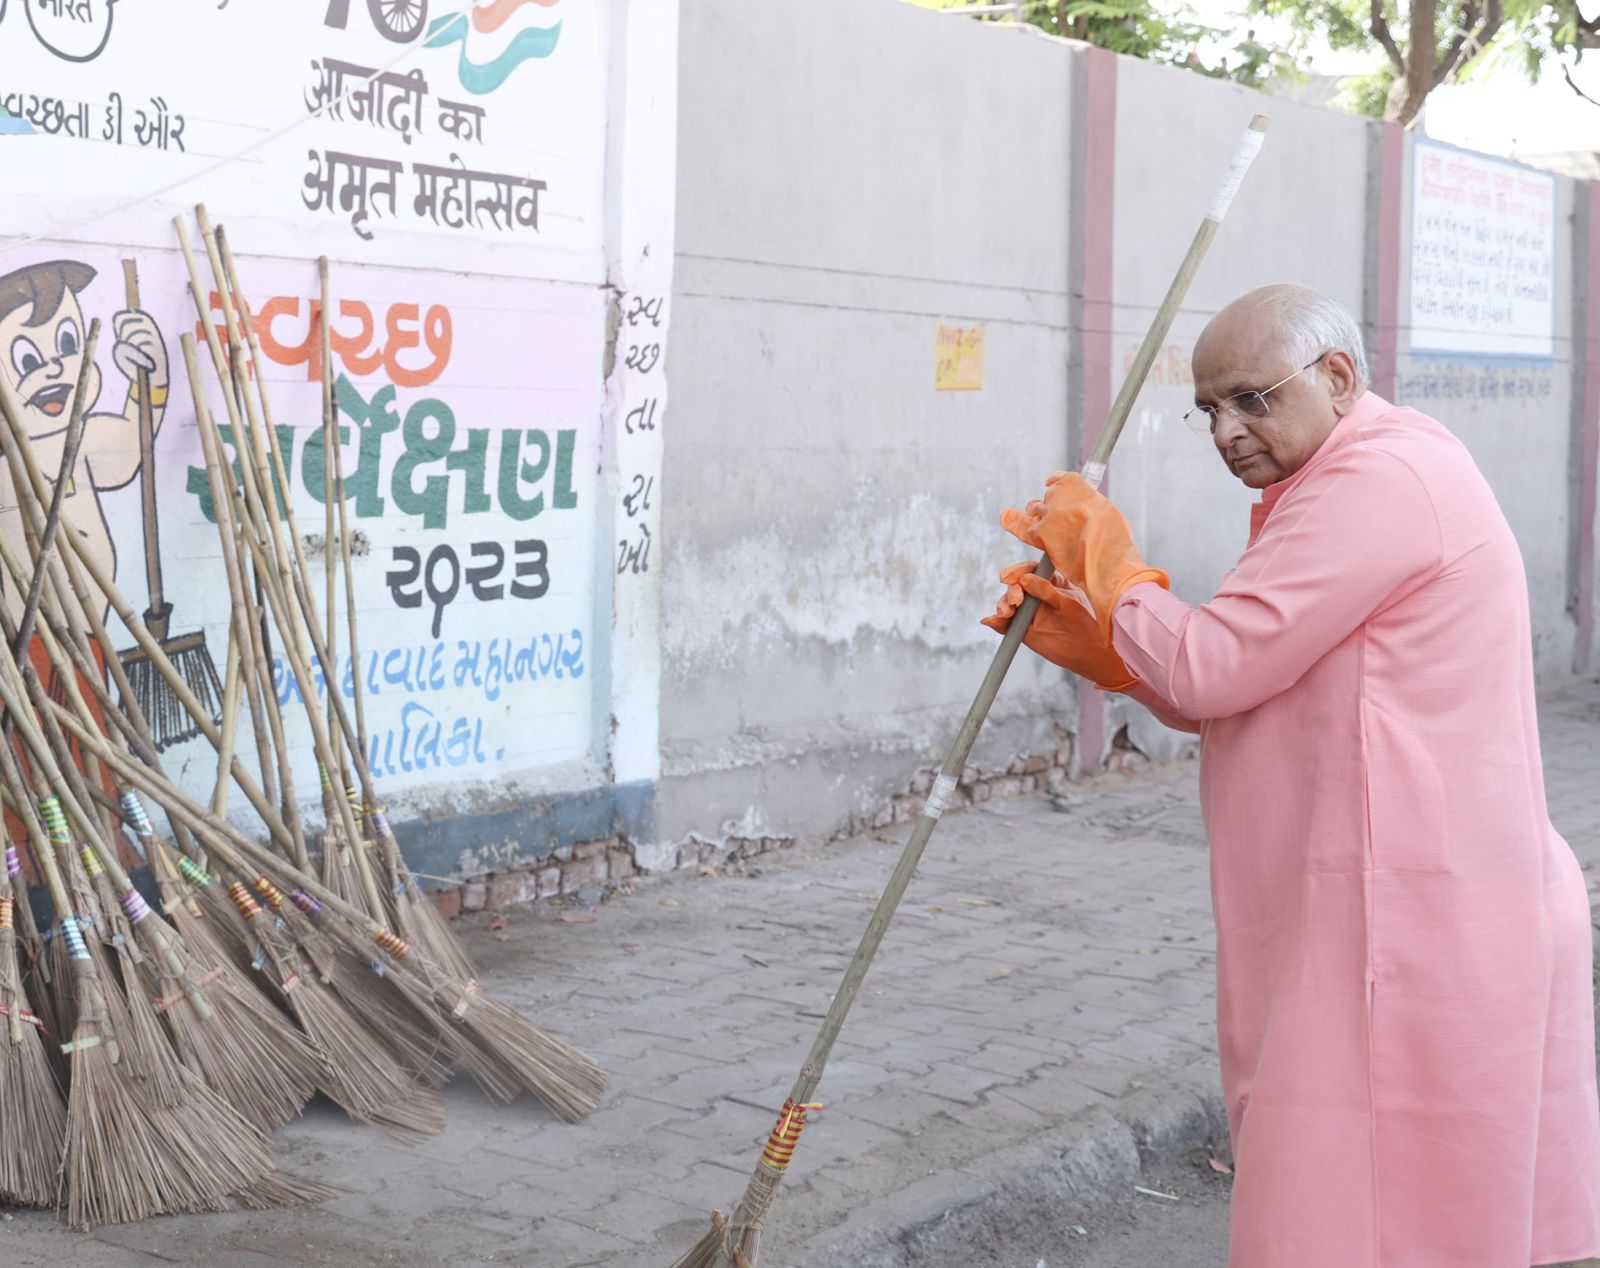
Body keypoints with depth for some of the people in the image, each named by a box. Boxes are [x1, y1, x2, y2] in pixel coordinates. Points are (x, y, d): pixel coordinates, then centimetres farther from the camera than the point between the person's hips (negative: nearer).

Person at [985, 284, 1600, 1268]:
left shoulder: (1381, 476, -15)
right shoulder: (1352, 479, 19)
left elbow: (1210, 672, -19)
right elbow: (1224, 696, 18)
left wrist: (1107, 561, -3)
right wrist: (1092, 638, 5)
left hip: (1413, 923, -10)